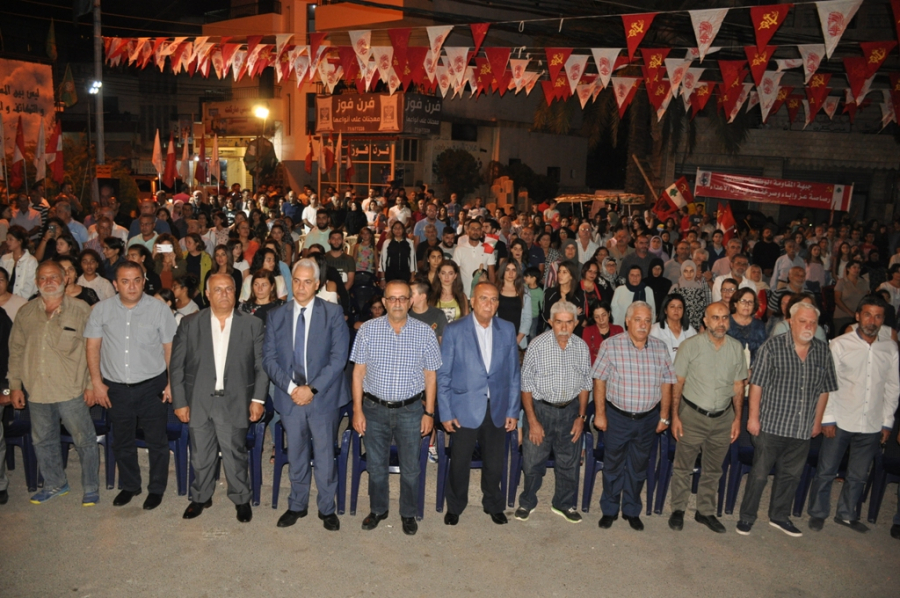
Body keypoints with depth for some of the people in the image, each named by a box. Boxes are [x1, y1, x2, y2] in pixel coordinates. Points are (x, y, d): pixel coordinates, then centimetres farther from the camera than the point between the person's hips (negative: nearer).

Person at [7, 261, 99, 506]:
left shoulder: (81, 310, -6)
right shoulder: (26, 313, 6)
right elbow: (16, 350, 11)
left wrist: (91, 384, -8)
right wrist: (15, 385, 8)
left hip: (71, 391, -4)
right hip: (37, 391, 5)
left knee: (84, 440, 3)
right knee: (43, 441, 18)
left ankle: (91, 489, 18)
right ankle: (55, 485, 36)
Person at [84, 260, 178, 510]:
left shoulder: (159, 309, -6)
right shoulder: (101, 310, 0)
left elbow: (170, 349, -3)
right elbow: (93, 347, 4)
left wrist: (171, 383, -7)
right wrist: (97, 382, 0)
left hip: (151, 386, -2)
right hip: (116, 388, 3)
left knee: (156, 441, 7)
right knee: (122, 442, 17)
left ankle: (156, 488, 25)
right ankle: (129, 485, 36)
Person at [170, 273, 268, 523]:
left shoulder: (252, 325, 1)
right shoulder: (189, 324, 2)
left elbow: (262, 365, 0)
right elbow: (176, 366, 3)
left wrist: (258, 399, -6)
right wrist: (179, 402, -1)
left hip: (235, 402, -1)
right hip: (199, 402, 2)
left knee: (235, 455, 6)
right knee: (201, 456, 13)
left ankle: (241, 499, 26)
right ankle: (201, 497, 34)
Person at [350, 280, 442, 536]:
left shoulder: (425, 333, -4)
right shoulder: (368, 329, -3)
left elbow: (430, 375, 1)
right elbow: (358, 372, 0)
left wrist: (429, 412, -1)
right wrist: (357, 410, -4)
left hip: (410, 410, 0)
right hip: (375, 408, 1)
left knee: (410, 467, 10)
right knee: (376, 465, 14)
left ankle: (408, 513, 30)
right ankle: (377, 509, 35)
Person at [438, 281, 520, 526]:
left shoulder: (508, 330, 3)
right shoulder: (454, 331, -6)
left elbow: (513, 373, 5)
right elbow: (443, 375, -4)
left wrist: (513, 410, 3)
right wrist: (445, 413, -7)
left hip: (497, 409, 3)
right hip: (465, 409, -2)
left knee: (494, 463, 13)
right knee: (460, 462, 10)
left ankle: (494, 505, 37)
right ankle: (455, 507, 33)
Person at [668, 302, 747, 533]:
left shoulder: (736, 348, 1)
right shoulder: (691, 345, -8)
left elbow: (738, 386, 8)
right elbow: (678, 383, -6)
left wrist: (738, 418, 4)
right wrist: (675, 416, -9)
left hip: (723, 418, 3)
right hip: (692, 416, -3)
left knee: (713, 470, 15)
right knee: (683, 467, 6)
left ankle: (706, 511, 30)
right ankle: (678, 510, 22)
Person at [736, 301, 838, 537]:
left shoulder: (823, 352, 4)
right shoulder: (773, 346, -9)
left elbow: (824, 390, 12)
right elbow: (756, 383, -9)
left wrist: (817, 421, 12)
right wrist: (753, 417, -10)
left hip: (802, 429, 4)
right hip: (771, 425, -4)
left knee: (791, 475, 16)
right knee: (759, 473, 4)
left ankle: (779, 516, 33)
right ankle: (747, 516, 19)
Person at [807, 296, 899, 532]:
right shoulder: (840, 344, -7)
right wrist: (827, 419, -8)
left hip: (872, 425, 3)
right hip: (840, 422, -3)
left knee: (858, 476, 15)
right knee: (826, 472, 7)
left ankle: (846, 514, 33)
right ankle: (818, 513, 23)